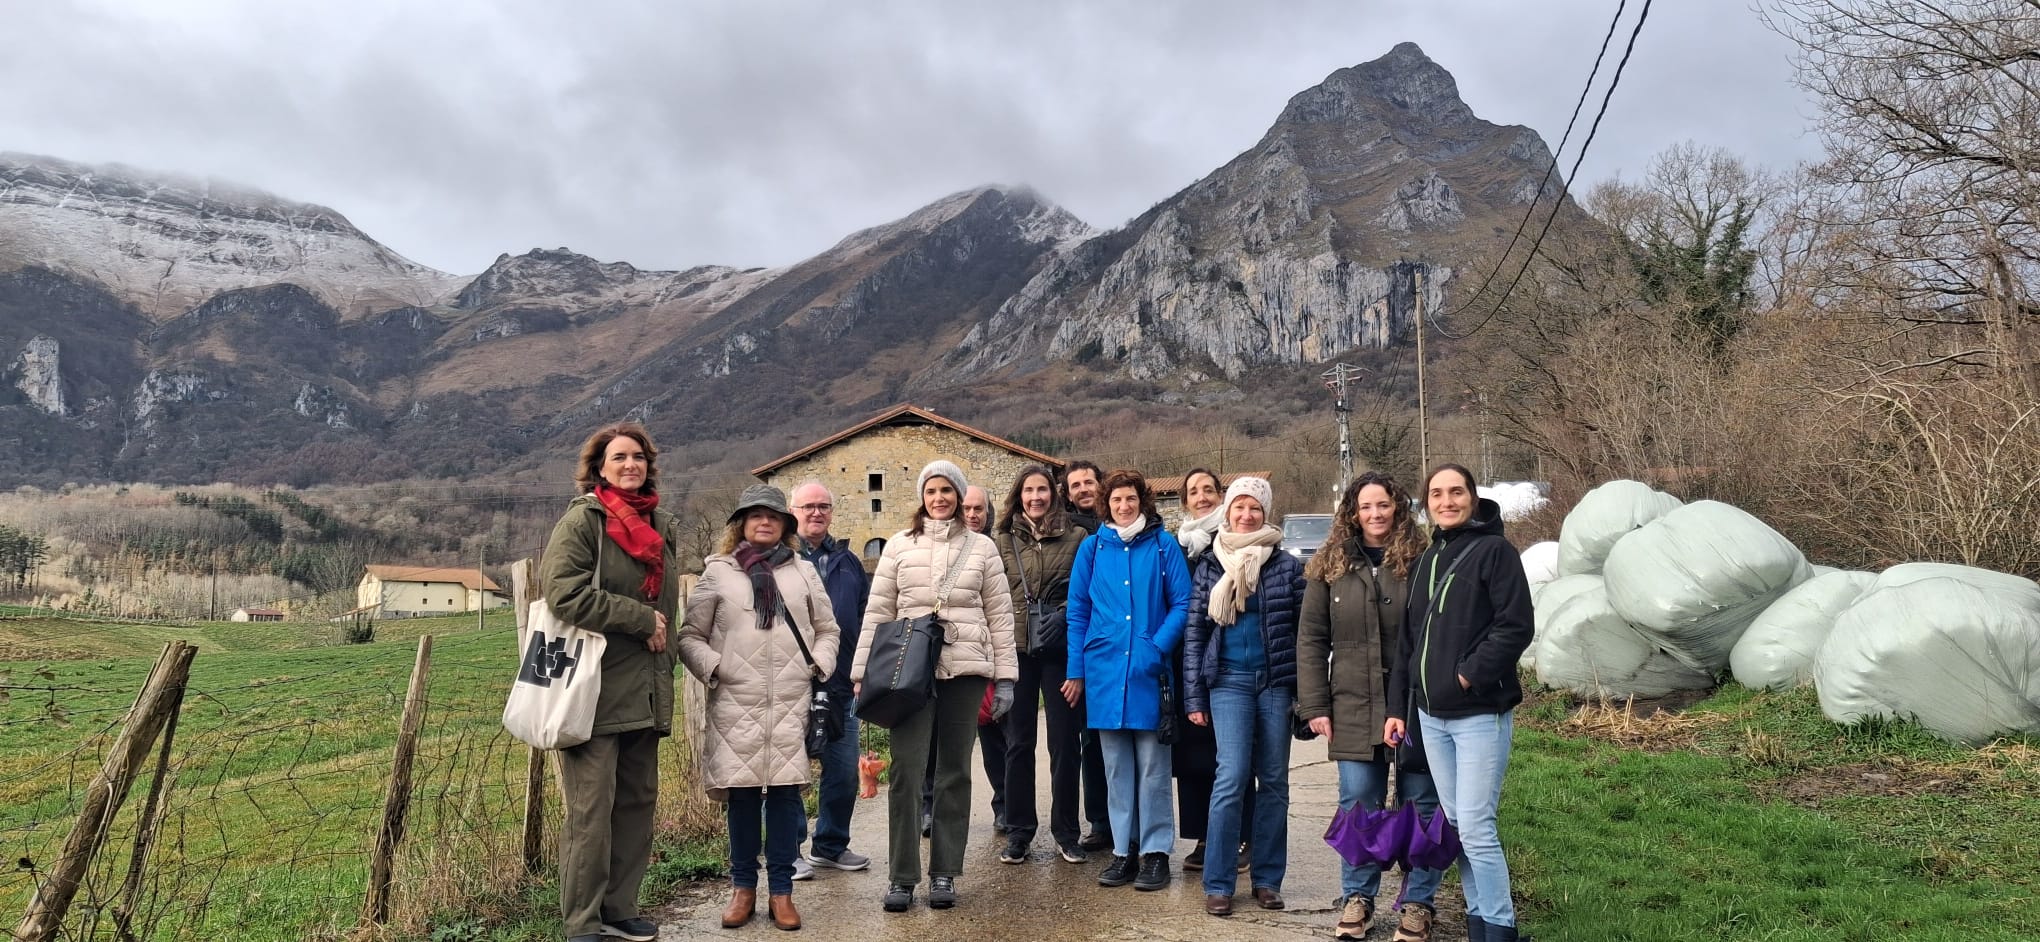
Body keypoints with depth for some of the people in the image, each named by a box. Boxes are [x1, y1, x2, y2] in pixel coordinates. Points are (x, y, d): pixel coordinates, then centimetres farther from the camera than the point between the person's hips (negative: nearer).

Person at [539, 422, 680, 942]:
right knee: (591, 810, -4)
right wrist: (642, 619, -14)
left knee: (638, 801, 11)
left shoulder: (662, 525, 15)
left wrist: (663, 646, 12)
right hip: (596, 689, -7)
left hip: (645, 692, 7)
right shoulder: (583, 519, -5)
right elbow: (566, 594, -18)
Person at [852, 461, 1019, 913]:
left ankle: (944, 872, 17)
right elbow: (878, 611, 7)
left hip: (965, 670, 1)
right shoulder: (899, 545, 8)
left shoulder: (981, 547, 8)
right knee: (906, 768, -5)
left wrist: (1005, 677, 3)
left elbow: (1000, 615, 7)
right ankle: (902, 875, 5)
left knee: (954, 770, 7)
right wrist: (863, 672, 1)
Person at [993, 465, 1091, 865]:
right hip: (1017, 650, 1)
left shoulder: (1076, 538, 2)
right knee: (1018, 742, 7)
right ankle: (1018, 831, 18)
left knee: (1065, 742, 5)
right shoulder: (1004, 540, 7)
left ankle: (1065, 831, 18)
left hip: (1060, 651, -1)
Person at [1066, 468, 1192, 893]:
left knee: (1152, 766, 3)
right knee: (1116, 768, 9)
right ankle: (1124, 850, 18)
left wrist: (1158, 647, -14)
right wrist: (1076, 670, 5)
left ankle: (1155, 851, 12)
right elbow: (1077, 611, 9)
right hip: (1104, 671, 2)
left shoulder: (1163, 547, 1)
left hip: (1149, 672, -2)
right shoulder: (1092, 548, 7)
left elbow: (1182, 603, -1)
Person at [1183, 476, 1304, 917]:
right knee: (1232, 777, -9)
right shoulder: (1209, 567, 5)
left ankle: (1267, 877, 17)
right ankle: (1218, 884, -1)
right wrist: (1195, 697, 0)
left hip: (1276, 682, 1)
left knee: (1274, 781, 6)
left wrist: (1305, 691, -2)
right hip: (1229, 681, -1)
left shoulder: (1286, 566, 5)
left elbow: (1302, 630, 4)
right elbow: (1196, 633, 4)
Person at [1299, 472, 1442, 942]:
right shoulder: (1330, 567, 4)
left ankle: (1418, 903, 20)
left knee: (1421, 806, 7)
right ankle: (1356, 897, 21)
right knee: (1359, 806, 7)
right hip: (1354, 709, 1)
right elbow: (1311, 640, 5)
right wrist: (1314, 705, -1)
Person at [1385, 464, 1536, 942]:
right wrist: (1397, 706, 13)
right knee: (1456, 826, 12)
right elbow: (1408, 639, 17)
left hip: (1480, 714, -7)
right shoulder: (1424, 562, 15)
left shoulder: (1494, 551, -6)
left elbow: (1515, 627, -14)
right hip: (1431, 716, 7)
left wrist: (1470, 675, -16)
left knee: (1476, 830, -8)